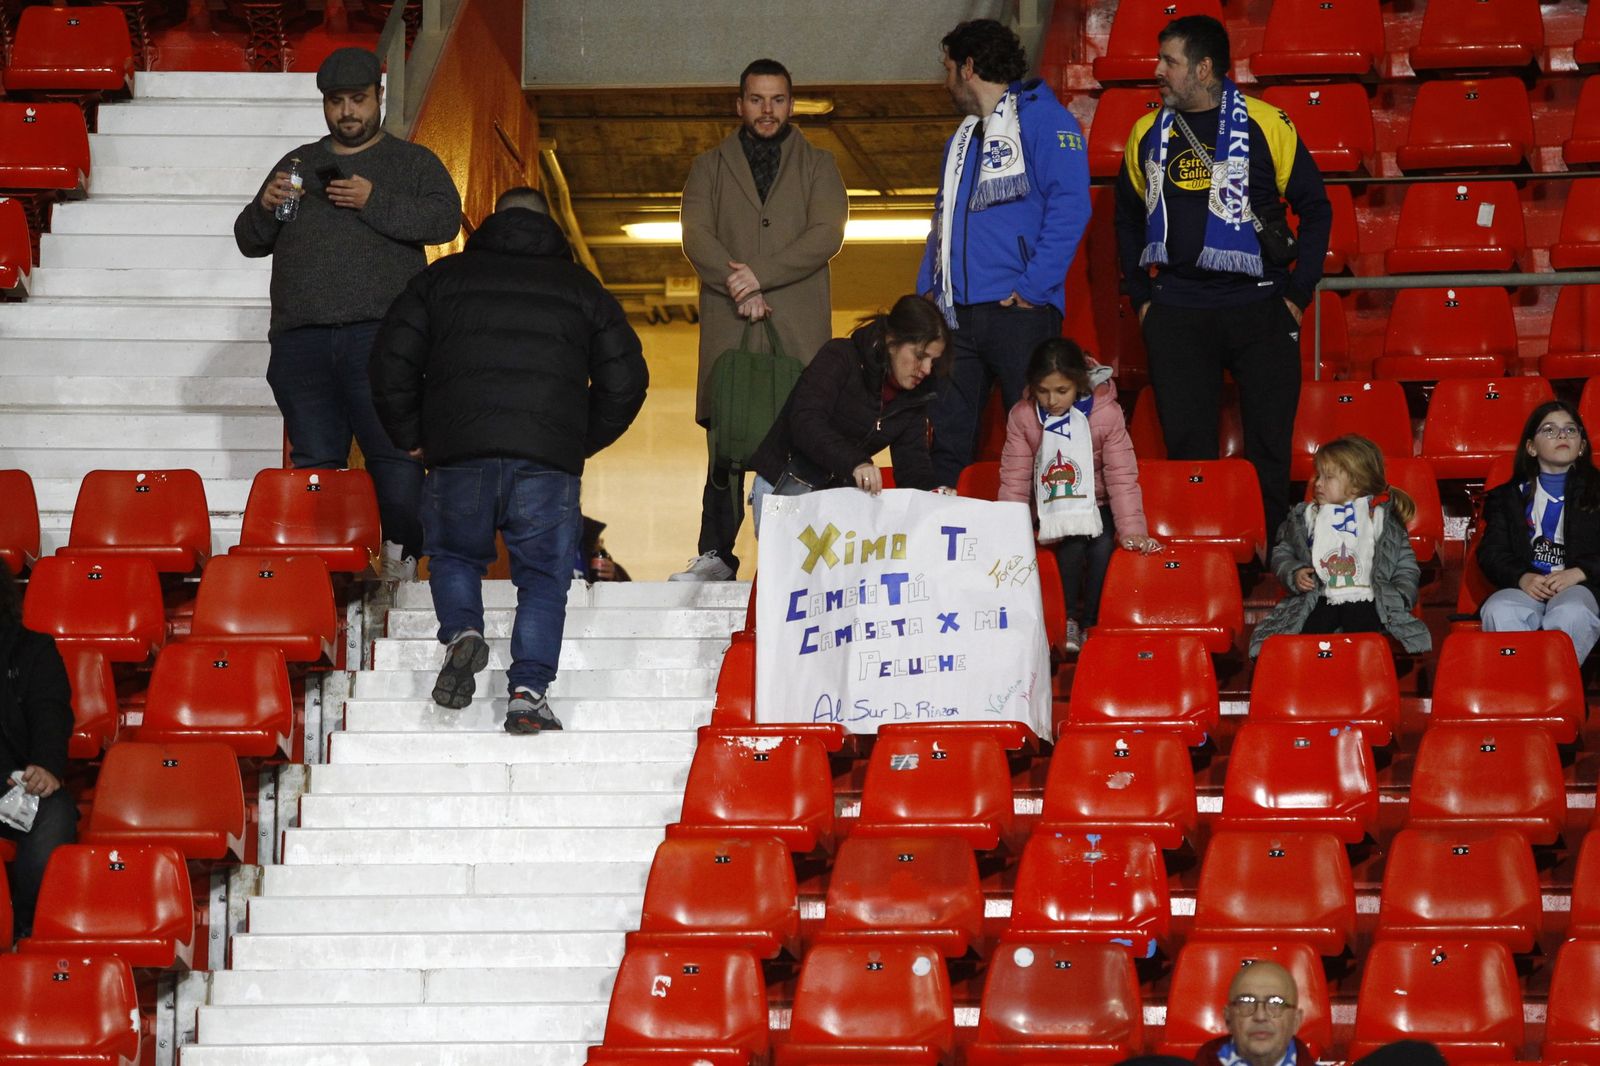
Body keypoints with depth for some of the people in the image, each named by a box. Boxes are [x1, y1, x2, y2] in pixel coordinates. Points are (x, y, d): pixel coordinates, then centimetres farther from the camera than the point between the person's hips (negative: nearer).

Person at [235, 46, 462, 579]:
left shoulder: (413, 163, 15)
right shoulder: (299, 164, 25)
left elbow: (445, 219, -3)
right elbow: (249, 240, 24)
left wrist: (374, 203, -13)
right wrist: (265, 207, 1)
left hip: (381, 334, -3)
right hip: (300, 337, 3)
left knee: (396, 454, -12)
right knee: (314, 464, 0)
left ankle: (400, 564, -8)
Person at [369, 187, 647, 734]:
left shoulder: (443, 277, 16)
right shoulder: (581, 288, 17)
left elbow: (392, 361, 10)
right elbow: (625, 379, 12)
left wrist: (411, 437, 20)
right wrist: (582, 442, 22)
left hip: (458, 451, 0)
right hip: (549, 458, 0)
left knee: (454, 555, 20)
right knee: (543, 577, 6)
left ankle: (462, 632, -7)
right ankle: (529, 692, -7)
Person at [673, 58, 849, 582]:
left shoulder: (817, 166, 14)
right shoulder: (709, 167, 16)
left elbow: (826, 235, -1)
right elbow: (696, 238, 3)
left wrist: (760, 275, -12)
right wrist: (741, 290, -12)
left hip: (799, 327, -1)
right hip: (728, 325, 1)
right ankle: (716, 554, -1)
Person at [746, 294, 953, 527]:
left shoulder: (916, 395, 4)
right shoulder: (840, 358, -14)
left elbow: (912, 464, 2)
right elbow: (806, 423, -28)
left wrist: (935, 490, -22)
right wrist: (855, 463, -44)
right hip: (784, 487, -5)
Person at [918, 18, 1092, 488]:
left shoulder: (1041, 119, -4)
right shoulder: (962, 136, 22)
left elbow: (1069, 207, -13)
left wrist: (1033, 288, -18)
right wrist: (928, 285, 14)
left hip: (1017, 310, -8)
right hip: (955, 313, 8)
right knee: (946, 438, 6)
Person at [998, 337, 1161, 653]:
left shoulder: (1106, 412, -15)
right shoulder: (1022, 416, -11)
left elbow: (1122, 476, -15)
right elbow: (1014, 479, -8)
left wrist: (1132, 531, -20)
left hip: (1096, 506, 0)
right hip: (1053, 514, 0)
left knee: (1103, 544, -29)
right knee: (1072, 543, -29)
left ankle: (1090, 622, -15)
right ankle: (1069, 619, -16)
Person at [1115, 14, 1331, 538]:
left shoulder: (1265, 125, -3)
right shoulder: (1148, 134, 7)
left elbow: (1315, 208, 3)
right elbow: (1127, 217, 20)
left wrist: (1298, 293, -2)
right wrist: (1140, 296, 12)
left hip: (1259, 308, -3)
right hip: (1177, 313, 3)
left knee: (1269, 445, -1)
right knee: (1186, 447, 3)